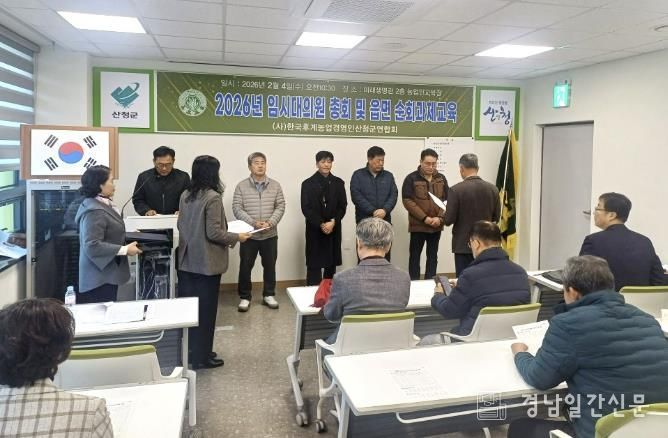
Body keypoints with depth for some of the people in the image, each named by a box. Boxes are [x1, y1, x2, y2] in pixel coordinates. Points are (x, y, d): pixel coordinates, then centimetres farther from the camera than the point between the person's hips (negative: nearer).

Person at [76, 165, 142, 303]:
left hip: (106, 274, 10)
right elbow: (92, 246, -26)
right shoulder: (94, 211, -21)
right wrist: (125, 250, -22)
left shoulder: (102, 204, 10)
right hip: (100, 278, -10)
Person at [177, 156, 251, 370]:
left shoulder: (185, 195, 5)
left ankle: (189, 350, 29)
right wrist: (236, 237, -6)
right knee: (205, 310, 4)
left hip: (187, 260, 8)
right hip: (207, 262, -8)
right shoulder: (213, 197, -18)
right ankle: (201, 357, 14)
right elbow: (214, 233, -20)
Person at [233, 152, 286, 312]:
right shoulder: (241, 186, -2)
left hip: (270, 234, 2)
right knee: (245, 267, 5)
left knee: (270, 266, 10)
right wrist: (253, 222, -19)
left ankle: (269, 295, 26)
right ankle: (244, 297, 19)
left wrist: (270, 223, -15)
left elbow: (280, 207, 0)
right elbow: (237, 208, -8)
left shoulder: (275, 185, 3)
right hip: (249, 234, -1)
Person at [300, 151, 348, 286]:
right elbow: (306, 208, -6)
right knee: (314, 265, -3)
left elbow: (342, 206, 3)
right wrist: (321, 224, -14)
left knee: (331, 264, 5)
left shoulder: (338, 183, 8)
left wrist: (333, 222, -12)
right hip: (315, 229, -2)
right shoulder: (308, 183, 0)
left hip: (334, 229, 3)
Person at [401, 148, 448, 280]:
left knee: (433, 256, 10)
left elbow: (447, 200, 6)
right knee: (415, 255, 3)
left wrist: (440, 217, -11)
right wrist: (424, 218, -17)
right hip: (418, 225, -4)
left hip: (436, 226, 4)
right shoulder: (411, 178, -5)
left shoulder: (441, 179, 7)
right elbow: (407, 201, -11)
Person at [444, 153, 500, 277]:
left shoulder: (456, 189, -15)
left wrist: (447, 211, 7)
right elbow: (496, 217, 6)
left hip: (463, 245, -4)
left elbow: (448, 221, -14)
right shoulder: (493, 188, -2)